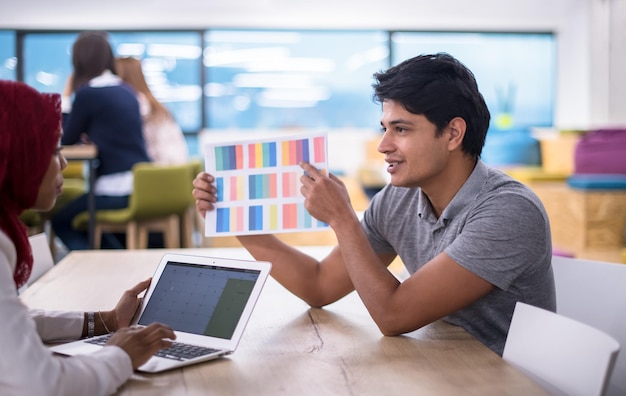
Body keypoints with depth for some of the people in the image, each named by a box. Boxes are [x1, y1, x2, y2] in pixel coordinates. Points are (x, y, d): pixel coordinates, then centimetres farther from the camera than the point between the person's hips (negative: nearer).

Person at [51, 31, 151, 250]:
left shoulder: (87, 93, -11)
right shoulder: (126, 91, 12)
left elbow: (67, 139, 2)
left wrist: (66, 97, 7)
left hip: (117, 189, -8)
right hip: (144, 184, 8)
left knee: (62, 222, 13)